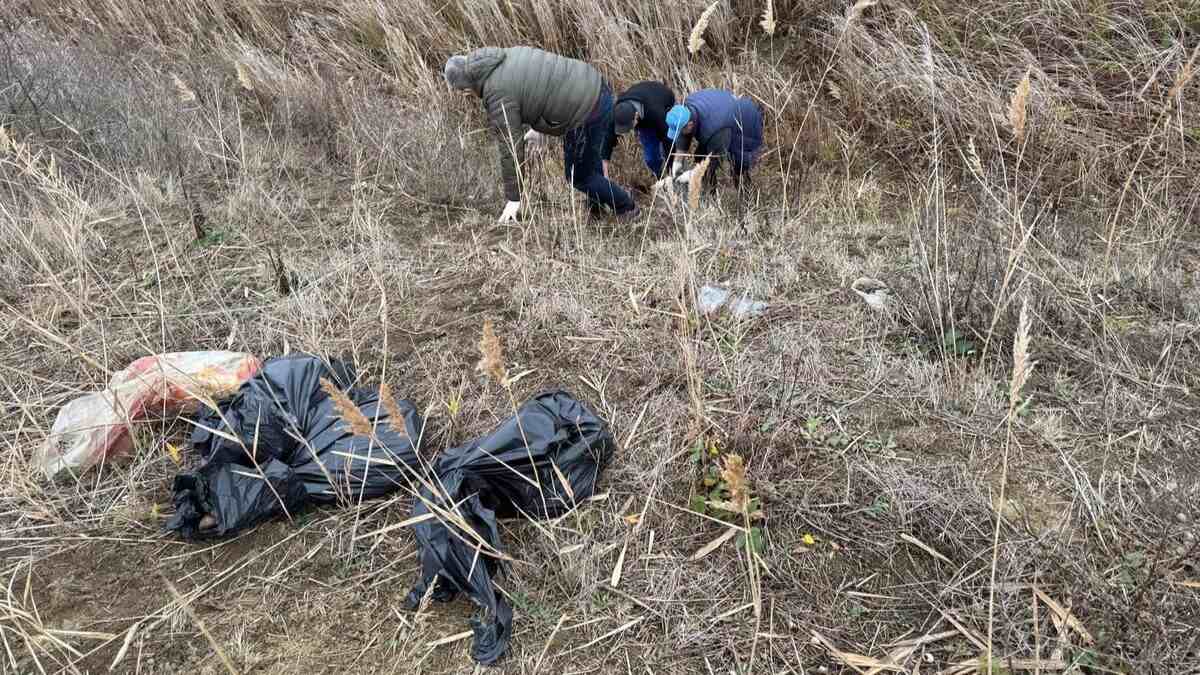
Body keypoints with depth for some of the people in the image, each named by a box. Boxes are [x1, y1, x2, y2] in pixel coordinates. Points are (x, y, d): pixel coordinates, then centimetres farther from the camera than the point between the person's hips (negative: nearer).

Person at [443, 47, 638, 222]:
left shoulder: (498, 96, -15)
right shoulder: (508, 55, 10)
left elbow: (510, 149, -11)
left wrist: (514, 198, -2)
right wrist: (538, 127, 32)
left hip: (587, 111, -9)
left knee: (579, 175, 12)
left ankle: (627, 208, 27)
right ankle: (596, 205, 51)